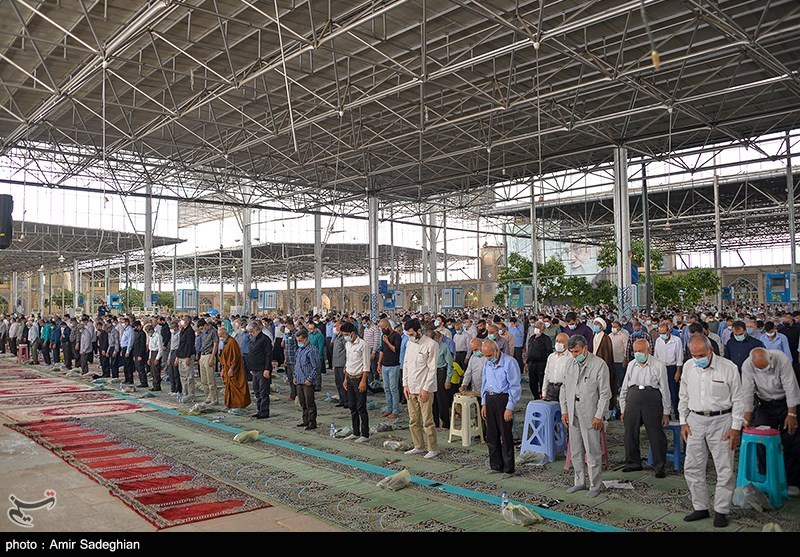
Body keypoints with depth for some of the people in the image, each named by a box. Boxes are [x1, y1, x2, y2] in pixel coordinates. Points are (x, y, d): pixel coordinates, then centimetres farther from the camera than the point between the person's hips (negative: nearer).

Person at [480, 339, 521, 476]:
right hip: (489, 398, 7)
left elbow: (515, 387, -13)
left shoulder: (509, 362, -13)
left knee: (506, 436, -1)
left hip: (503, 399, -7)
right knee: (491, 436, 11)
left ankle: (508, 469, 9)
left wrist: (509, 408, -15)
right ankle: (496, 466, 22)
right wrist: (484, 404, 15)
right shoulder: (487, 363, 11)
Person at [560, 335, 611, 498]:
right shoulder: (569, 364, 7)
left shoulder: (599, 365, -10)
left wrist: (599, 416, -12)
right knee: (576, 451, 13)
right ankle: (580, 482, 27)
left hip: (590, 415, -6)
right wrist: (564, 411, 8)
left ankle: (595, 485, 14)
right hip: (573, 414, 6)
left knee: (593, 452, 1)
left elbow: (605, 393, -9)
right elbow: (564, 388, 14)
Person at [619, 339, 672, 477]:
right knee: (630, 434, 8)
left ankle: (659, 467, 12)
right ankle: (633, 462, 24)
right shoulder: (631, 365, 15)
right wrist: (623, 409, 16)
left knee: (656, 435, -1)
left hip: (652, 403, -4)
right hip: (632, 402, 4)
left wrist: (666, 413, 1)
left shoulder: (659, 366, 2)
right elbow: (624, 388, 18)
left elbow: (664, 389, 3)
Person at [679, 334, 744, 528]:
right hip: (695, 421, 4)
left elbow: (738, 399, -4)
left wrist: (736, 427, -6)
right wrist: (683, 422, 8)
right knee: (692, 468, 7)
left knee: (725, 469, 1)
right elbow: (683, 396, 12)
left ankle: (721, 511, 15)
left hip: (721, 421, -4)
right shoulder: (688, 367, 2)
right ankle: (700, 508, 21)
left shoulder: (728, 367, -10)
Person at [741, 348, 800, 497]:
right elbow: (747, 392, -15)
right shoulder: (747, 366, -19)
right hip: (764, 405, 1)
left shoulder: (781, 359, -24)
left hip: (785, 402, -1)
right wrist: (747, 418, -17)